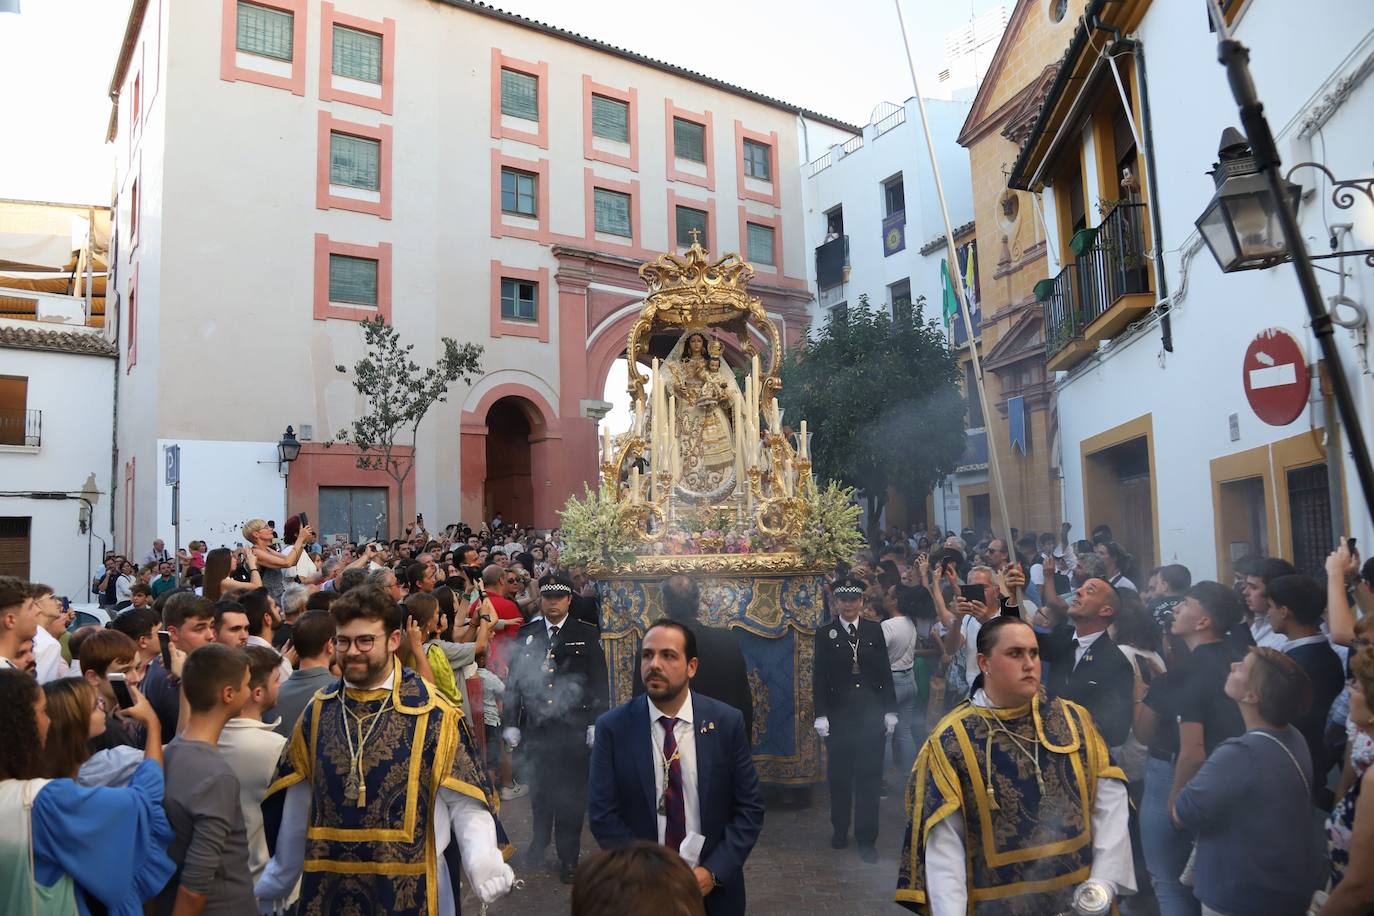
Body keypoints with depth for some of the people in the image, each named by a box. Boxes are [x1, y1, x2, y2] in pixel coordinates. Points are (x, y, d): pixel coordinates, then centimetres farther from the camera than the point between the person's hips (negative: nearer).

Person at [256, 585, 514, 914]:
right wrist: (275, 884, 16)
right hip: (327, 886, 4)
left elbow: (466, 804, -11)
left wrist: (484, 864, -27)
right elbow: (296, 808, 10)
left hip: (409, 888, -3)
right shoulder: (318, 712, 1)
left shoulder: (433, 714, -12)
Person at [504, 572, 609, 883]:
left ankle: (568, 856, 19)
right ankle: (539, 841, 37)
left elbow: (599, 683, -1)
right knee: (539, 790, 14)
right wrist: (512, 723, 4)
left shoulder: (587, 635, 0)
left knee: (571, 793, 4)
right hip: (536, 726, 2)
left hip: (574, 729, -2)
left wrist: (596, 724, -7)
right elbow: (514, 679, 7)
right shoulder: (526, 634, 6)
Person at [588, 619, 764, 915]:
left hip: (714, 889, 1)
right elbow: (602, 815, -9)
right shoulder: (613, 727, -10)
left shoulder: (727, 722, -8)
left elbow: (750, 808, -5)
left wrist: (714, 872, -14)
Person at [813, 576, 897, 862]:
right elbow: (819, 677, -1)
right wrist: (820, 715, -6)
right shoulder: (825, 634, 0)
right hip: (838, 715, -1)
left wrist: (890, 710, 3)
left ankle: (866, 838, 11)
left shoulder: (875, 630, 4)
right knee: (839, 776, 10)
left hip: (870, 715, 1)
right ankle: (840, 830, 26)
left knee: (869, 776, 3)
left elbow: (885, 672, 5)